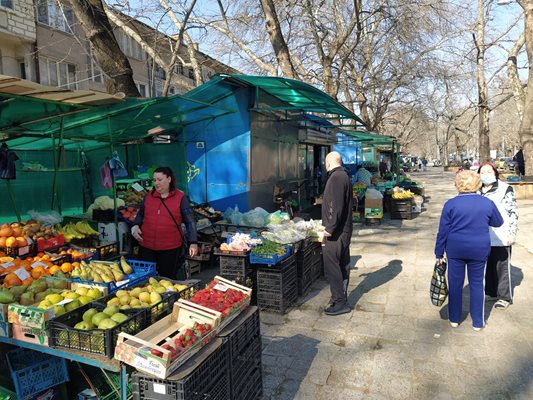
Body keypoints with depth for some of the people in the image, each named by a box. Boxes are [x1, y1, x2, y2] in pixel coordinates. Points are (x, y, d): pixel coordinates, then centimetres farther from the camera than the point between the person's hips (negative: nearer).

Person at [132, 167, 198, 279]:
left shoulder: (180, 198, -4)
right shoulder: (149, 196, 7)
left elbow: (190, 221, -4)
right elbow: (140, 214, 20)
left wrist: (193, 243, -11)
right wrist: (135, 226, 0)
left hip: (171, 248, -3)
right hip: (146, 247, 3)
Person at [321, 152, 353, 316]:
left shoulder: (336, 178, -17)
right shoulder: (344, 176, 15)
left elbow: (336, 206, -24)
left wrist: (330, 227, -21)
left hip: (335, 232, -10)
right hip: (344, 229, 10)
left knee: (332, 267, -4)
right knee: (343, 265, 15)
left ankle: (340, 302, 4)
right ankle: (342, 299, 26)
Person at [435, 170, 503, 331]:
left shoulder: (451, 204, -8)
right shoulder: (487, 203, -3)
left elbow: (443, 231, -6)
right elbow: (498, 222, 15)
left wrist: (439, 253, 3)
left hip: (455, 250, -1)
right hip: (479, 250, 1)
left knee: (455, 284, 11)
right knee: (477, 284, 13)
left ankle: (454, 319, 22)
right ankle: (478, 322, 21)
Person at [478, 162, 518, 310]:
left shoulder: (505, 189, -5)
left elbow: (513, 213, -5)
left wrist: (512, 233, -9)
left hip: (501, 237, -5)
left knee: (502, 266, 3)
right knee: (488, 265, 13)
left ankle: (505, 297, 16)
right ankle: (491, 292, 27)